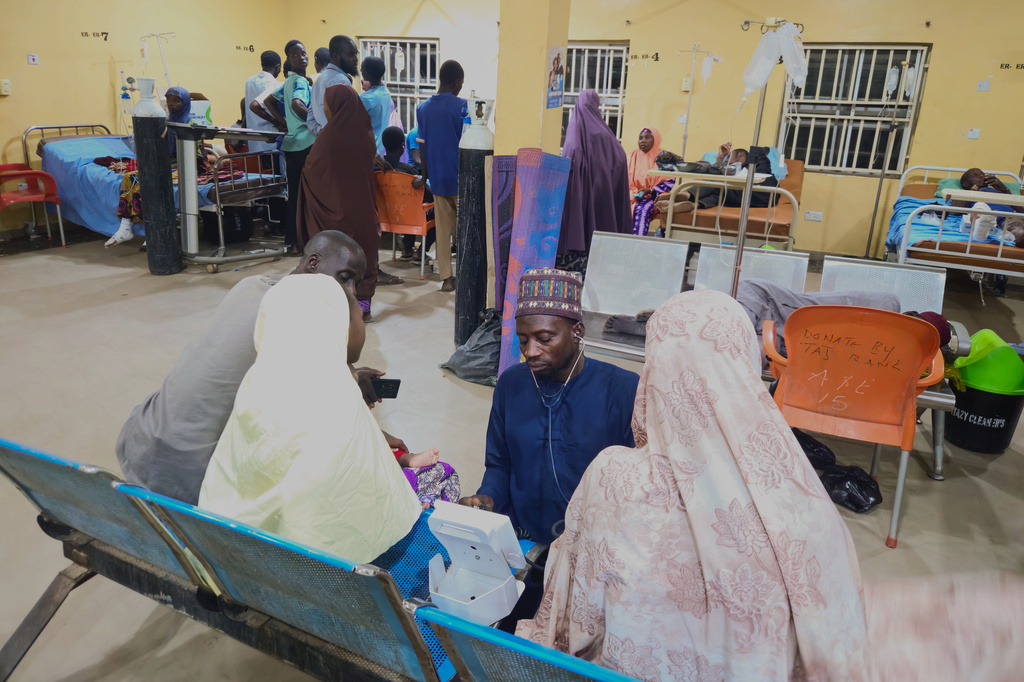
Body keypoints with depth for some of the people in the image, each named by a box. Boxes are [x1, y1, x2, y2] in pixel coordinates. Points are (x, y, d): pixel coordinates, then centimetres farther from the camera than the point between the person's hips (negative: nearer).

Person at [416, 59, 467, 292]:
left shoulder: (423, 108, 6)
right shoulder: (462, 106, -9)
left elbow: (422, 148, 7)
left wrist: (426, 176, 16)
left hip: (437, 178, 4)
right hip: (460, 178, -4)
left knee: (442, 228, 8)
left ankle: (446, 277, 10)